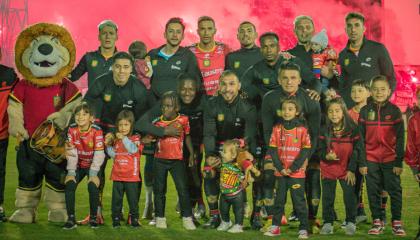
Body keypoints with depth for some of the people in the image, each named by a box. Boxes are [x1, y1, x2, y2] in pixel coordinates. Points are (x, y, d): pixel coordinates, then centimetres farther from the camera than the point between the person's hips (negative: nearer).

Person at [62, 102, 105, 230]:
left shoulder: (97, 131, -20)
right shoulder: (72, 130, -10)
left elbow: (99, 154, -20)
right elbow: (72, 152, -9)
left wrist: (93, 174, -23)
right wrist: (71, 172, -15)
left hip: (93, 165, -3)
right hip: (78, 165, 3)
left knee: (93, 187, -23)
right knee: (69, 185, -16)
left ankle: (93, 217, -3)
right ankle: (71, 218, -7)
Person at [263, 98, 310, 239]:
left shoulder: (302, 129, -4)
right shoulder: (277, 129, 4)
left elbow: (306, 151, -8)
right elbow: (273, 150, 2)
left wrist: (293, 168, -13)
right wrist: (280, 168, -9)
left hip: (297, 172, -3)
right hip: (281, 172, 3)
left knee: (299, 200, 0)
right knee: (279, 199, 11)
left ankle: (303, 229, 8)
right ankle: (275, 226, 20)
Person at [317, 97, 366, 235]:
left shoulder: (352, 129, -8)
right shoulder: (325, 131, -2)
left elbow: (357, 150, -5)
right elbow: (320, 150, 2)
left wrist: (352, 169, -6)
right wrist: (326, 156, -21)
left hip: (347, 170, -2)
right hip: (328, 169, 2)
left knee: (349, 196, 1)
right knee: (327, 197, 6)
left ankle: (350, 223, 17)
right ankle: (328, 223, 17)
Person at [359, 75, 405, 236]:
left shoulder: (394, 111, -2)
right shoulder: (365, 111, 3)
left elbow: (400, 138, -2)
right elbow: (360, 137, 4)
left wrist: (399, 161, -6)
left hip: (390, 158, -2)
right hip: (371, 158, 2)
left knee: (394, 190, 2)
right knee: (373, 191, 7)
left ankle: (397, 222, 13)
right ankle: (377, 221, 18)